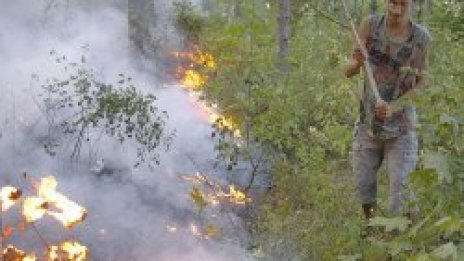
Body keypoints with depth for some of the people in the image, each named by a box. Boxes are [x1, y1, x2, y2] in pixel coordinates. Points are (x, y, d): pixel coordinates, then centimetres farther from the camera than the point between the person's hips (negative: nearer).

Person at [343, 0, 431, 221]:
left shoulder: (421, 38, -10)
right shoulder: (370, 25, -7)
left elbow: (421, 84, -2)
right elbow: (348, 72, -5)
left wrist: (394, 107, -18)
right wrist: (357, 62, -29)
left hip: (401, 129, -2)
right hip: (368, 125, 2)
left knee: (402, 200, -9)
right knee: (362, 190, 9)